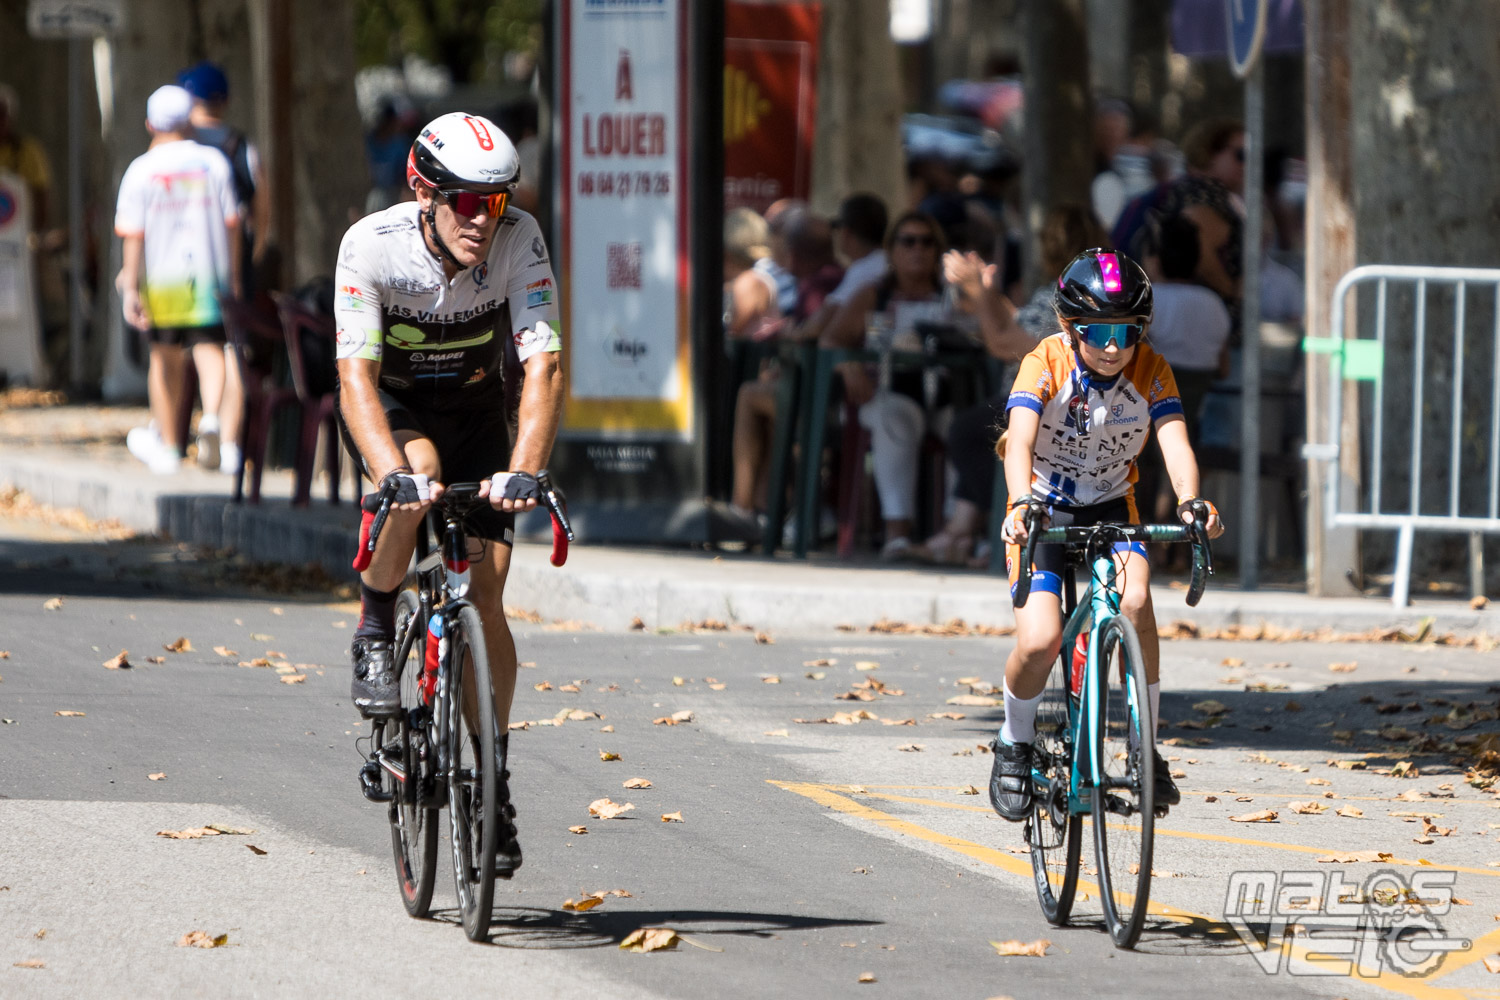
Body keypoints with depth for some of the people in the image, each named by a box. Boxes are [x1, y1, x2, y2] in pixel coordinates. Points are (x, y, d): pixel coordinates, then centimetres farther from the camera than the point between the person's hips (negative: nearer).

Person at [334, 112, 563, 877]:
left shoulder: (519, 242, -27)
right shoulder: (372, 245, -30)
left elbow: (543, 368, -33)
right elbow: (356, 375, -36)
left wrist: (522, 472, -48)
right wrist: (394, 473, -52)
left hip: (477, 409, 2)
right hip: (392, 404, -2)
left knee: (485, 592, -9)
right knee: (416, 475, -37)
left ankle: (491, 779, 4)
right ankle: (374, 639, -14)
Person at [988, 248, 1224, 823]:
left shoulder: (1150, 372, -14)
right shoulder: (1045, 365, -21)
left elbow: (1174, 440, -27)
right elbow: (1021, 441, -34)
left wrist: (1190, 501, -47)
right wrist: (1022, 503, -54)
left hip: (1111, 507, 2)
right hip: (1044, 512, -2)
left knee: (1135, 601, -28)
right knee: (1040, 640, -21)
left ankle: (1148, 748, -13)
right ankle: (1014, 745, 9)